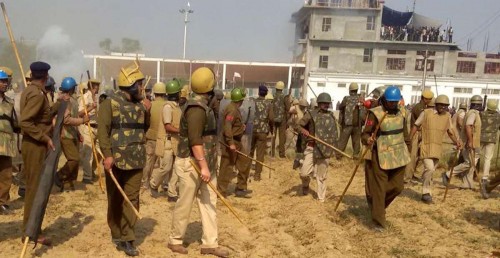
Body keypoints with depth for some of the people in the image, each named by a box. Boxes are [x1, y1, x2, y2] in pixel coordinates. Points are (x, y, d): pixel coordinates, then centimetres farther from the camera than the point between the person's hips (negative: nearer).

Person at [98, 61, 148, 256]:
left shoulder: (140, 105, 12)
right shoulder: (110, 103, -5)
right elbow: (102, 130, -12)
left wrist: (146, 112, 6)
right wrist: (108, 155, -21)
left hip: (136, 161, 5)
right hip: (116, 160, -4)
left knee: (132, 199, 4)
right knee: (115, 200, 10)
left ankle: (127, 238, 10)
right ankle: (116, 234, 26)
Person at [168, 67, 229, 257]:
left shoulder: (202, 106, 12)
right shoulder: (196, 108, -20)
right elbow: (195, 140, -26)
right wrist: (203, 166, -28)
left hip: (204, 162, 10)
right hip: (192, 163, -10)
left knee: (209, 202, 10)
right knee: (185, 204, 5)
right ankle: (175, 240, 22)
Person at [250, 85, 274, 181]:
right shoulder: (269, 104, -4)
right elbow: (271, 118, -9)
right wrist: (271, 128, 8)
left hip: (252, 130, 2)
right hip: (263, 131, -2)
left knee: (250, 152, 17)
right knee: (260, 154, 4)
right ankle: (257, 174, 5)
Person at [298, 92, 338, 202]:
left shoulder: (331, 116, 10)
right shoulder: (311, 114, -2)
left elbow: (335, 133, 18)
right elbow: (298, 125, 0)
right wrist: (303, 130, -22)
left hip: (325, 149, 3)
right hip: (312, 148, -3)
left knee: (322, 176, 9)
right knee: (304, 173, -12)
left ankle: (321, 199, 23)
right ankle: (305, 185, 23)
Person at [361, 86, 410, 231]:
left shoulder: (401, 112, 5)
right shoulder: (376, 113, -14)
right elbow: (365, 134, -15)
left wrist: (406, 147, 20)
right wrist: (368, 140, -36)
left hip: (398, 155, 6)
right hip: (380, 156, -6)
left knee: (397, 186, 11)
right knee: (379, 189, 0)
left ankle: (376, 205, 36)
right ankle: (379, 222, 13)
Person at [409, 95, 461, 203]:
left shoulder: (447, 116, 5)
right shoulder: (426, 113, -8)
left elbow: (450, 132, 12)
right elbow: (416, 126, -1)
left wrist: (456, 142, -4)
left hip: (438, 148, 5)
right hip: (426, 147, -5)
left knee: (431, 170, 13)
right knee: (429, 169, -18)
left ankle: (426, 192, 25)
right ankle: (426, 192, -3)